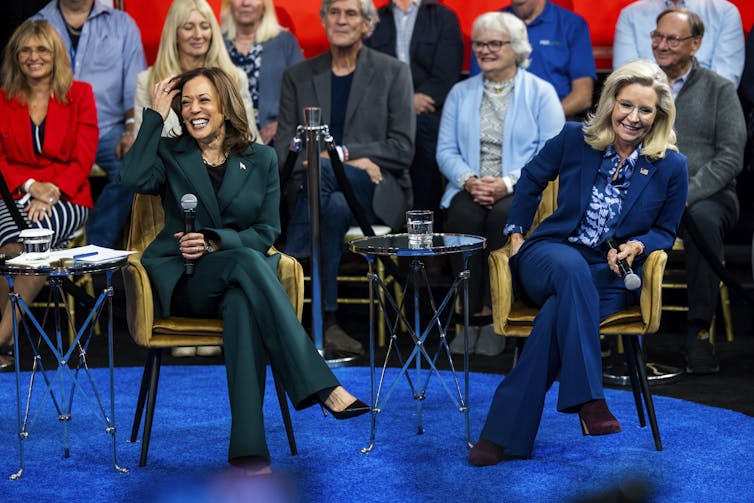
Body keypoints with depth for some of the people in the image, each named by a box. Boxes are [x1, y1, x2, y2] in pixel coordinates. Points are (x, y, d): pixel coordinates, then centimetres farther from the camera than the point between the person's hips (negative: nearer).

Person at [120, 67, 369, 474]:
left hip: (239, 279, 2)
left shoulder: (261, 159, 13)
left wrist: (216, 242, -11)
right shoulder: (171, 154, 11)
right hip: (184, 282, -1)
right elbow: (134, 180, -13)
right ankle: (322, 387, -45)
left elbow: (267, 232, 6)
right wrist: (155, 116, -7)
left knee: (243, 304, -38)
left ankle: (248, 446, -46)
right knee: (246, 261, -35)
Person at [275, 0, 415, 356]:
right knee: (335, 210, -37)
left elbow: (402, 149, -2)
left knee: (321, 171, -35)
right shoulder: (298, 76, 14)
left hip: (379, 195, -2)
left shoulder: (393, 73, 8)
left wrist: (340, 153, -15)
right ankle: (327, 321, -36)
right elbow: (283, 149, 4)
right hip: (317, 190, 2)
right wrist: (353, 161, -15)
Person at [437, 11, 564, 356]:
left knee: (503, 215, -36)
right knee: (463, 215, -32)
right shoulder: (460, 93, 18)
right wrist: (468, 180, -10)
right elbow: (446, 150, 11)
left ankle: (495, 315, -29)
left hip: (521, 191, -3)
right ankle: (473, 314, -28)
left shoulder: (541, 93, 6)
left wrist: (508, 182, -17)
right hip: (470, 189, 3)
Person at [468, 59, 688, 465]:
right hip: (552, 254, 0)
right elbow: (530, 180, 18)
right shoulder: (575, 139, 1)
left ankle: (505, 433, -37)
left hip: (612, 276, 0)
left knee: (560, 310, -35)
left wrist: (637, 246, -8)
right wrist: (516, 233, 12)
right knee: (572, 267, -40)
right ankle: (588, 399, -45)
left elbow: (665, 231, 12)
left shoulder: (671, 166, 0)